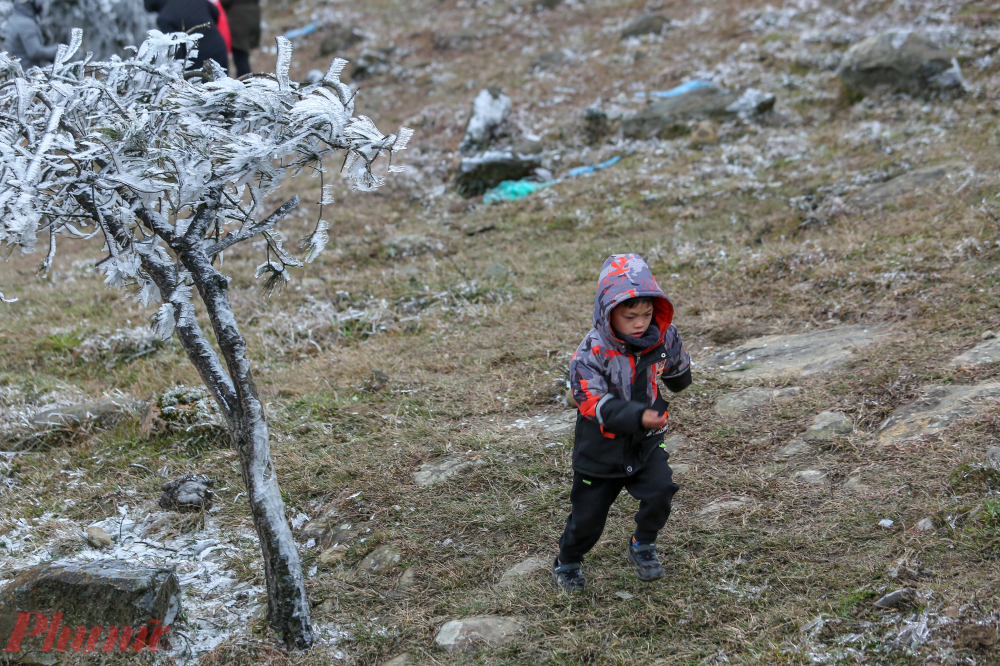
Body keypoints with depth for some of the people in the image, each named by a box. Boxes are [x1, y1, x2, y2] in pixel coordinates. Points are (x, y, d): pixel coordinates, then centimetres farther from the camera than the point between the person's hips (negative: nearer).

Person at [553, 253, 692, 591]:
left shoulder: (664, 337, -11)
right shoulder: (591, 353, -25)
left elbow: (676, 367, 14)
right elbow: (596, 405, -33)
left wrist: (679, 379, 34)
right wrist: (637, 417, -46)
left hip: (646, 443, 3)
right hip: (601, 449, -3)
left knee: (660, 491, -19)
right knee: (588, 515, 8)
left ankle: (642, 546, 11)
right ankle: (567, 563, 39)